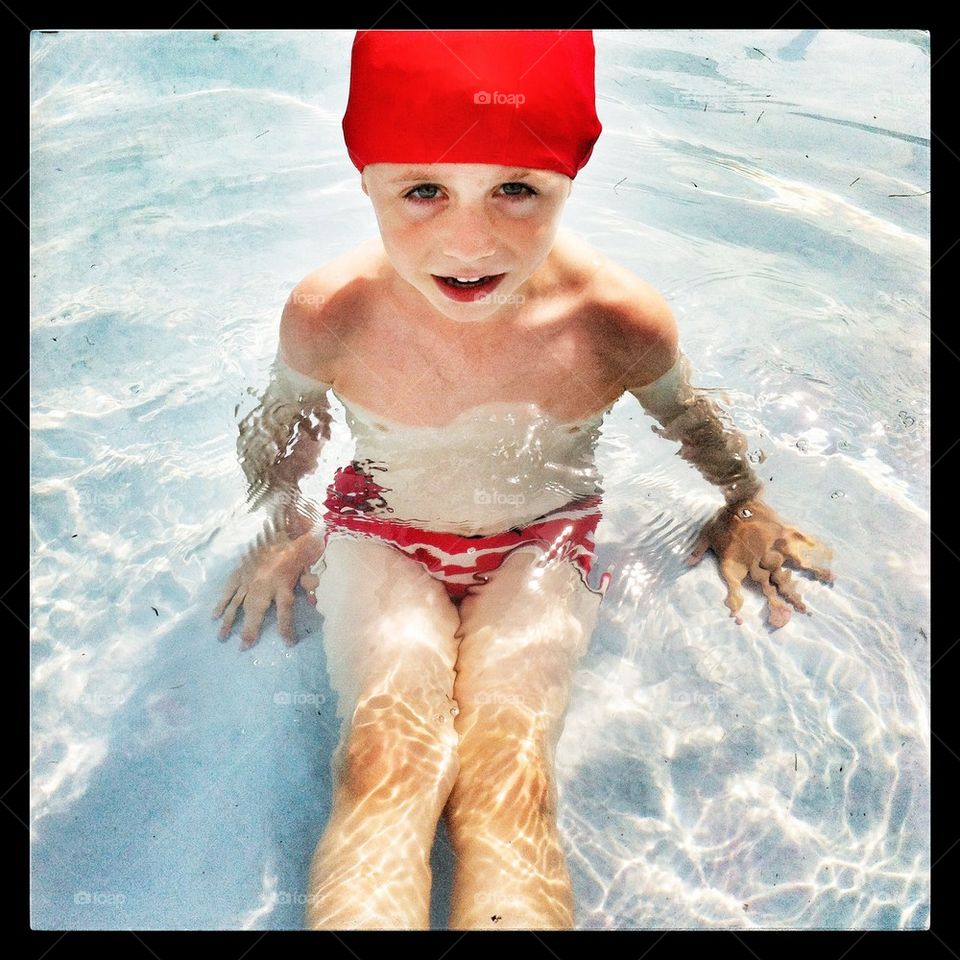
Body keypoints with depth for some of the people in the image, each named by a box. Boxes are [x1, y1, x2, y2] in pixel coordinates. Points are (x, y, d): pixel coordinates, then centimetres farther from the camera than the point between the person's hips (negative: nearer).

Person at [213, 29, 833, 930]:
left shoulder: (621, 322, -22)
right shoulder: (326, 316, -22)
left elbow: (690, 418, 3)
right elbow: (279, 427, 3)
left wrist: (743, 508, 15)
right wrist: (283, 524, 9)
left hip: (542, 542, 0)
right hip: (382, 534, 1)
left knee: (507, 775, -22)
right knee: (386, 759, -24)